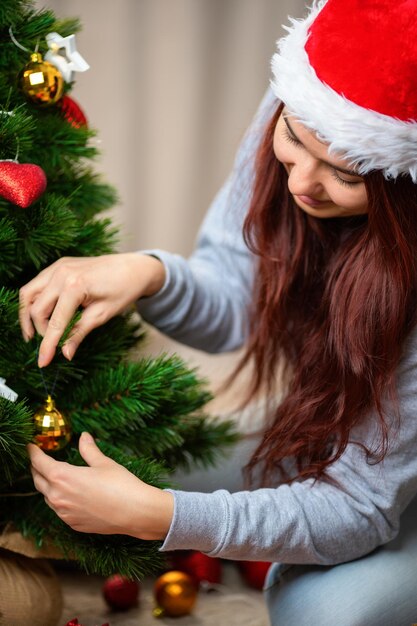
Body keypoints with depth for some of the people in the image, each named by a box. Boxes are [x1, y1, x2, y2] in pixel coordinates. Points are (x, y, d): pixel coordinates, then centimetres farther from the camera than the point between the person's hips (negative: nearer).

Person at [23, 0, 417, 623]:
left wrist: (157, 517, -39)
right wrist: (146, 272, -32)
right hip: (341, 428, 5)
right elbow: (233, 304, -11)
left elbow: (358, 507, -31)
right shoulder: (300, 110, -23)